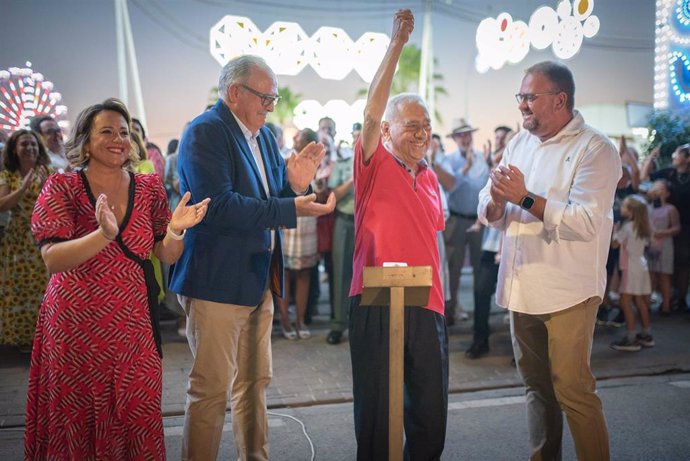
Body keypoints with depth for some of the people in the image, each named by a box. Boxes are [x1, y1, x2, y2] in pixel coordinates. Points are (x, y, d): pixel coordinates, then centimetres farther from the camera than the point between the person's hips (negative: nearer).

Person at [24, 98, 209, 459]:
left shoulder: (149, 187, 5)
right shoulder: (62, 187, -5)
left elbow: (166, 256, 5)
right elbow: (52, 260, -15)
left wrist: (175, 229, -17)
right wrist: (104, 235, -31)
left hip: (132, 326, 3)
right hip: (75, 325, -2)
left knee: (137, 420, 5)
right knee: (77, 426, 7)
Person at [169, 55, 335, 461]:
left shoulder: (265, 135, 13)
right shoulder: (205, 132, -13)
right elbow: (218, 206, -26)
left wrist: (296, 186, -5)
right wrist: (291, 209, -27)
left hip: (258, 279, 9)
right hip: (217, 280, -9)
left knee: (255, 382, 18)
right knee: (212, 389, -1)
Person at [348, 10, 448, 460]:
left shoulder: (430, 178, 15)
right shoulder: (375, 165, 0)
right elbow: (371, 113, -16)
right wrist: (396, 44, -20)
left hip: (426, 305, 5)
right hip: (376, 302, -5)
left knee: (431, 410, 10)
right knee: (376, 409, 4)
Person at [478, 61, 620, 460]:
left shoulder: (595, 149, -9)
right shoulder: (519, 143, 12)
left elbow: (586, 223, -21)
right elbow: (489, 213, 10)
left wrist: (525, 198, -22)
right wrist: (496, 203, -13)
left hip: (567, 291, -6)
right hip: (522, 287, 7)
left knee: (573, 389, -4)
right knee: (537, 386, 16)